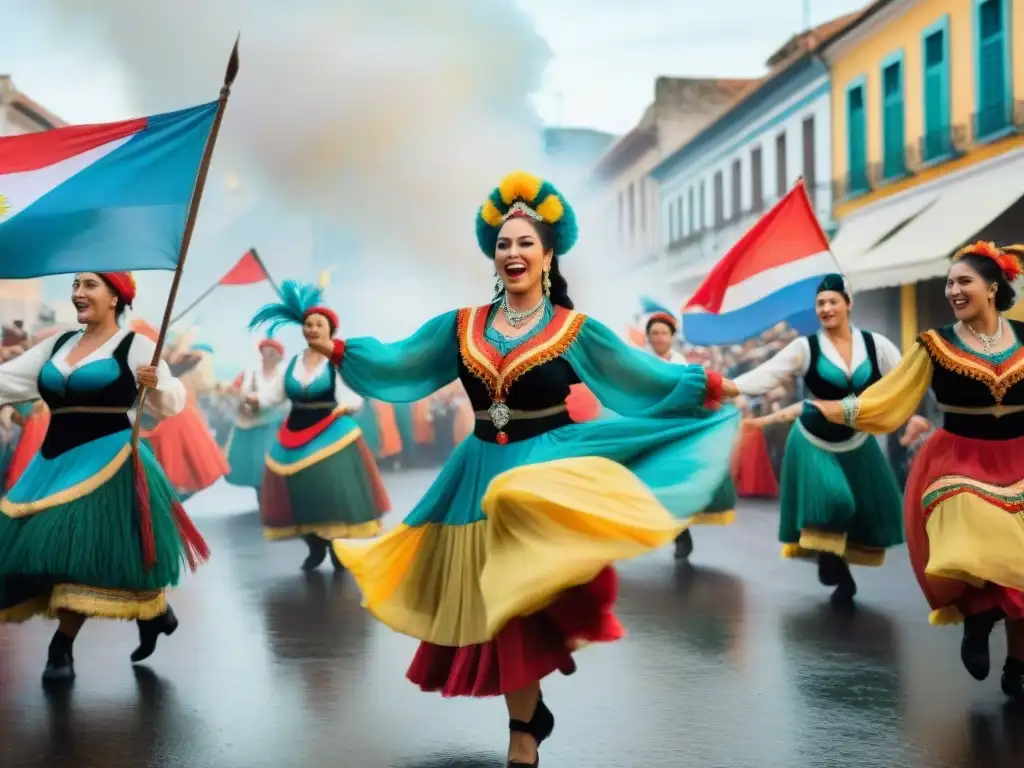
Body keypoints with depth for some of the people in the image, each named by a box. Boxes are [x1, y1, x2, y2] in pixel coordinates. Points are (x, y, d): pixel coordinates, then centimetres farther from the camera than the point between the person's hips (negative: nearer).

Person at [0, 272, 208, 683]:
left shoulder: (135, 345, -3)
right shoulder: (58, 344, 15)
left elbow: (174, 403, -9)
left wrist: (156, 385, -30)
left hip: (105, 460, -7)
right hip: (54, 460, 7)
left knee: (84, 549, -10)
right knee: (50, 548, 8)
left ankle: (61, 649, 0)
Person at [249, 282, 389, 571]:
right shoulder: (294, 361, 8)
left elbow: (351, 397, -15)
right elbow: (276, 393, 8)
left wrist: (346, 406, -36)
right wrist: (257, 399, -11)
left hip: (330, 435, -5)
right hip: (295, 436, 5)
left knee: (335, 491, -8)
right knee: (301, 492, 7)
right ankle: (315, 548, 24)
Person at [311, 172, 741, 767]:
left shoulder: (574, 331, -2)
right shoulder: (462, 327, 6)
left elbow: (646, 375, -3)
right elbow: (396, 362, 9)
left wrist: (709, 386, -12)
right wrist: (336, 350, 3)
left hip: (550, 463, -4)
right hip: (481, 475, 4)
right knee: (498, 601, 7)